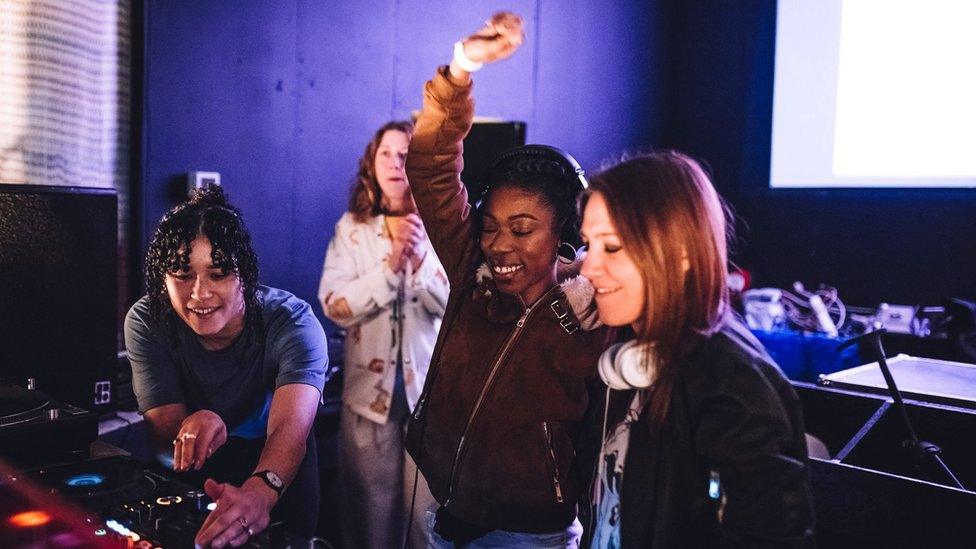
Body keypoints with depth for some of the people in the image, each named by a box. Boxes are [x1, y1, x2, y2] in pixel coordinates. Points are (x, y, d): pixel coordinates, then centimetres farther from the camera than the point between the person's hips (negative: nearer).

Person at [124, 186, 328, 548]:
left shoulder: (293, 322, -23)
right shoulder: (146, 322, -15)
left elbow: (291, 426, -38)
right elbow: (163, 429, -18)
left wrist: (260, 490, -60)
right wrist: (193, 427, -43)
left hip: (274, 465, -2)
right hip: (192, 464, 2)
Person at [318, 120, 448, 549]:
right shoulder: (351, 228, 1)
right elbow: (335, 306, -9)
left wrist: (420, 257, -23)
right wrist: (390, 266, -21)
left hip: (433, 387, -1)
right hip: (370, 389, 1)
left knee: (430, 509, 8)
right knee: (370, 510, 13)